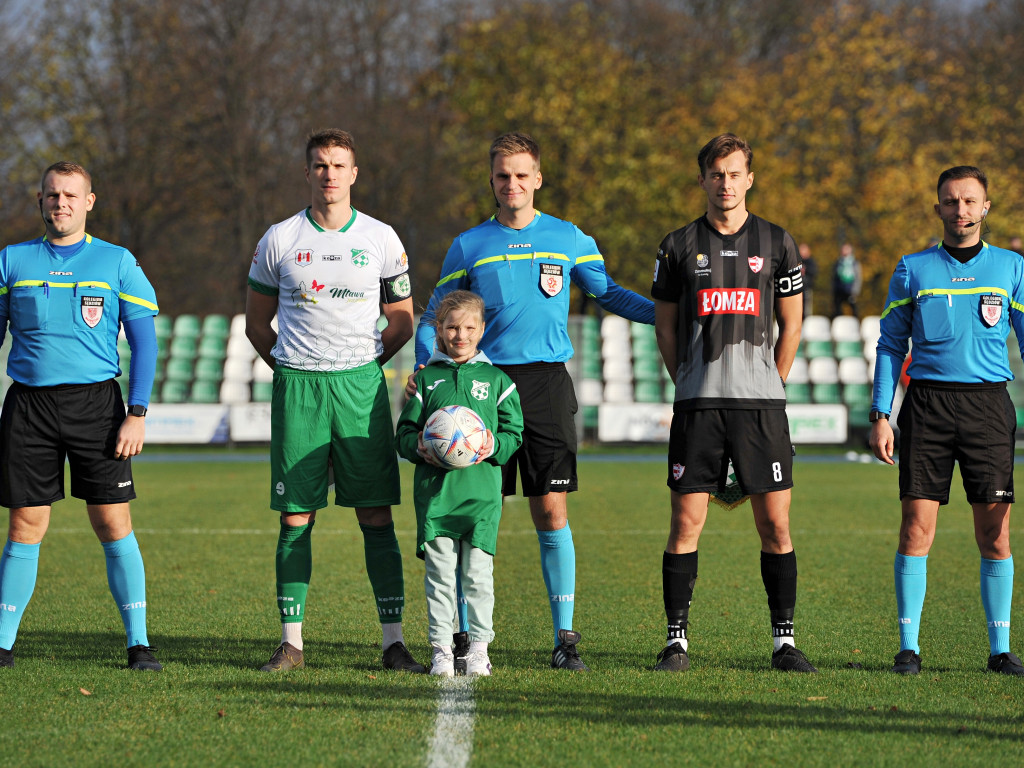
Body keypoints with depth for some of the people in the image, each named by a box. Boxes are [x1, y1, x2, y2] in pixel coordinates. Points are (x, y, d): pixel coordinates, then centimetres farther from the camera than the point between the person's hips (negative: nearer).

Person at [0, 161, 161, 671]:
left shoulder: (117, 263, 5)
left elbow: (144, 341, 4)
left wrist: (137, 413, -5)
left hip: (95, 400, -1)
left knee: (113, 523, -4)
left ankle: (138, 642, 2)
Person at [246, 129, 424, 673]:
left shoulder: (380, 239, 6)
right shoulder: (280, 240, 5)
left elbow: (402, 322, 13)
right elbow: (257, 323, 14)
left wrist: (362, 365, 6)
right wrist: (294, 370, 6)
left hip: (361, 384, 0)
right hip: (296, 387, 0)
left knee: (377, 515, -3)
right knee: (295, 517, -1)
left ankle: (394, 642, -1)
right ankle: (291, 642, 4)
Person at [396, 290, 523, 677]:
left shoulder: (496, 380, 10)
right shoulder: (426, 379, 10)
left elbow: (513, 431, 10)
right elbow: (405, 431, 10)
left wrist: (494, 446, -10)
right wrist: (419, 448, -11)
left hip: (481, 489, 0)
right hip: (435, 489, 0)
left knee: (477, 572, -1)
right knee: (439, 571, 0)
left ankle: (479, 648, 8)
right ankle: (441, 649, 5)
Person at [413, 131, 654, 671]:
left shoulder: (567, 239, 7)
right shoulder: (469, 246, 7)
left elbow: (608, 293, 17)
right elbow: (433, 318, 12)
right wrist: (426, 367, -6)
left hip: (546, 383, 0)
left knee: (551, 511, -4)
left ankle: (565, 637, 0)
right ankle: (463, 635, 9)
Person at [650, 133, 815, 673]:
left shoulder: (776, 243, 7)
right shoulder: (680, 246, 6)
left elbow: (791, 326, 13)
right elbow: (665, 326, 12)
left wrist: (767, 388, 10)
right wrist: (694, 387, 9)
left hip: (761, 404, 0)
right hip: (697, 405, 0)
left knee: (775, 525, -1)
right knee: (686, 523, -3)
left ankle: (784, 641, 5)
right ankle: (676, 639, 3)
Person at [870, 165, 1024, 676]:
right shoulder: (913, 270, 8)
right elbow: (890, 346, 11)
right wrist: (880, 416, 2)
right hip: (927, 402, 0)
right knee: (917, 528, -4)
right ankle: (908, 646, 2)